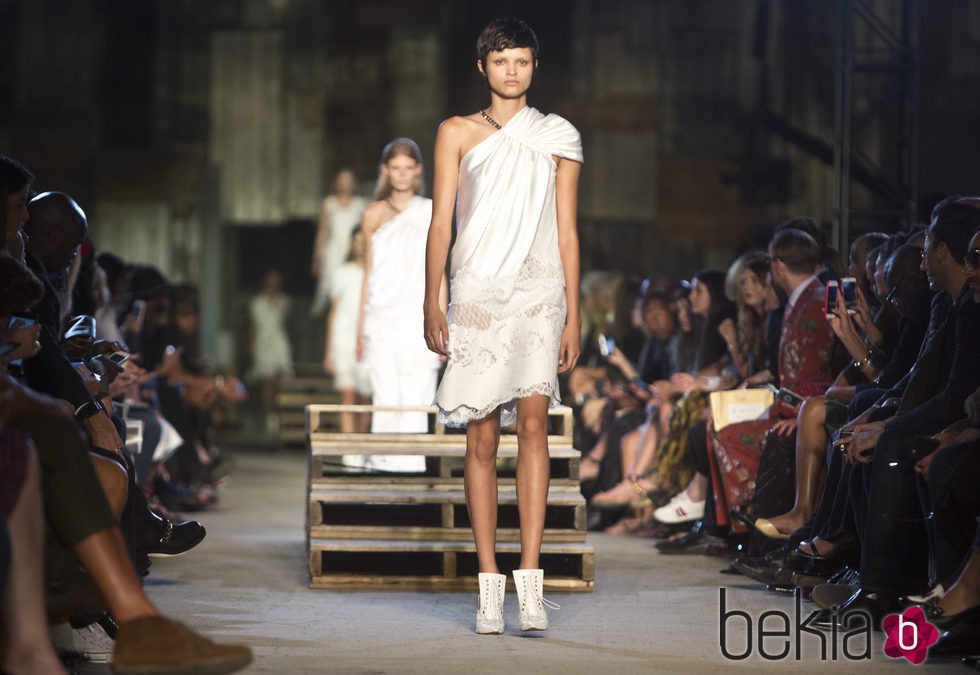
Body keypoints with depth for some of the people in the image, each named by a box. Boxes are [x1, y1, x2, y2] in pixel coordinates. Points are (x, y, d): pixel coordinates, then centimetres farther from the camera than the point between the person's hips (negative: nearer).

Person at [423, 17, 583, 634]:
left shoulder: (559, 138, 13)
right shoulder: (458, 134, 11)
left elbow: (567, 231, 12)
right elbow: (442, 222, 7)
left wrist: (573, 315, 7)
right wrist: (433, 303, -3)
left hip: (539, 293, 0)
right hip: (478, 293, 0)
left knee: (534, 423, -13)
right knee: (483, 438, -2)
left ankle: (531, 581, -15)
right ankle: (490, 585, 1)